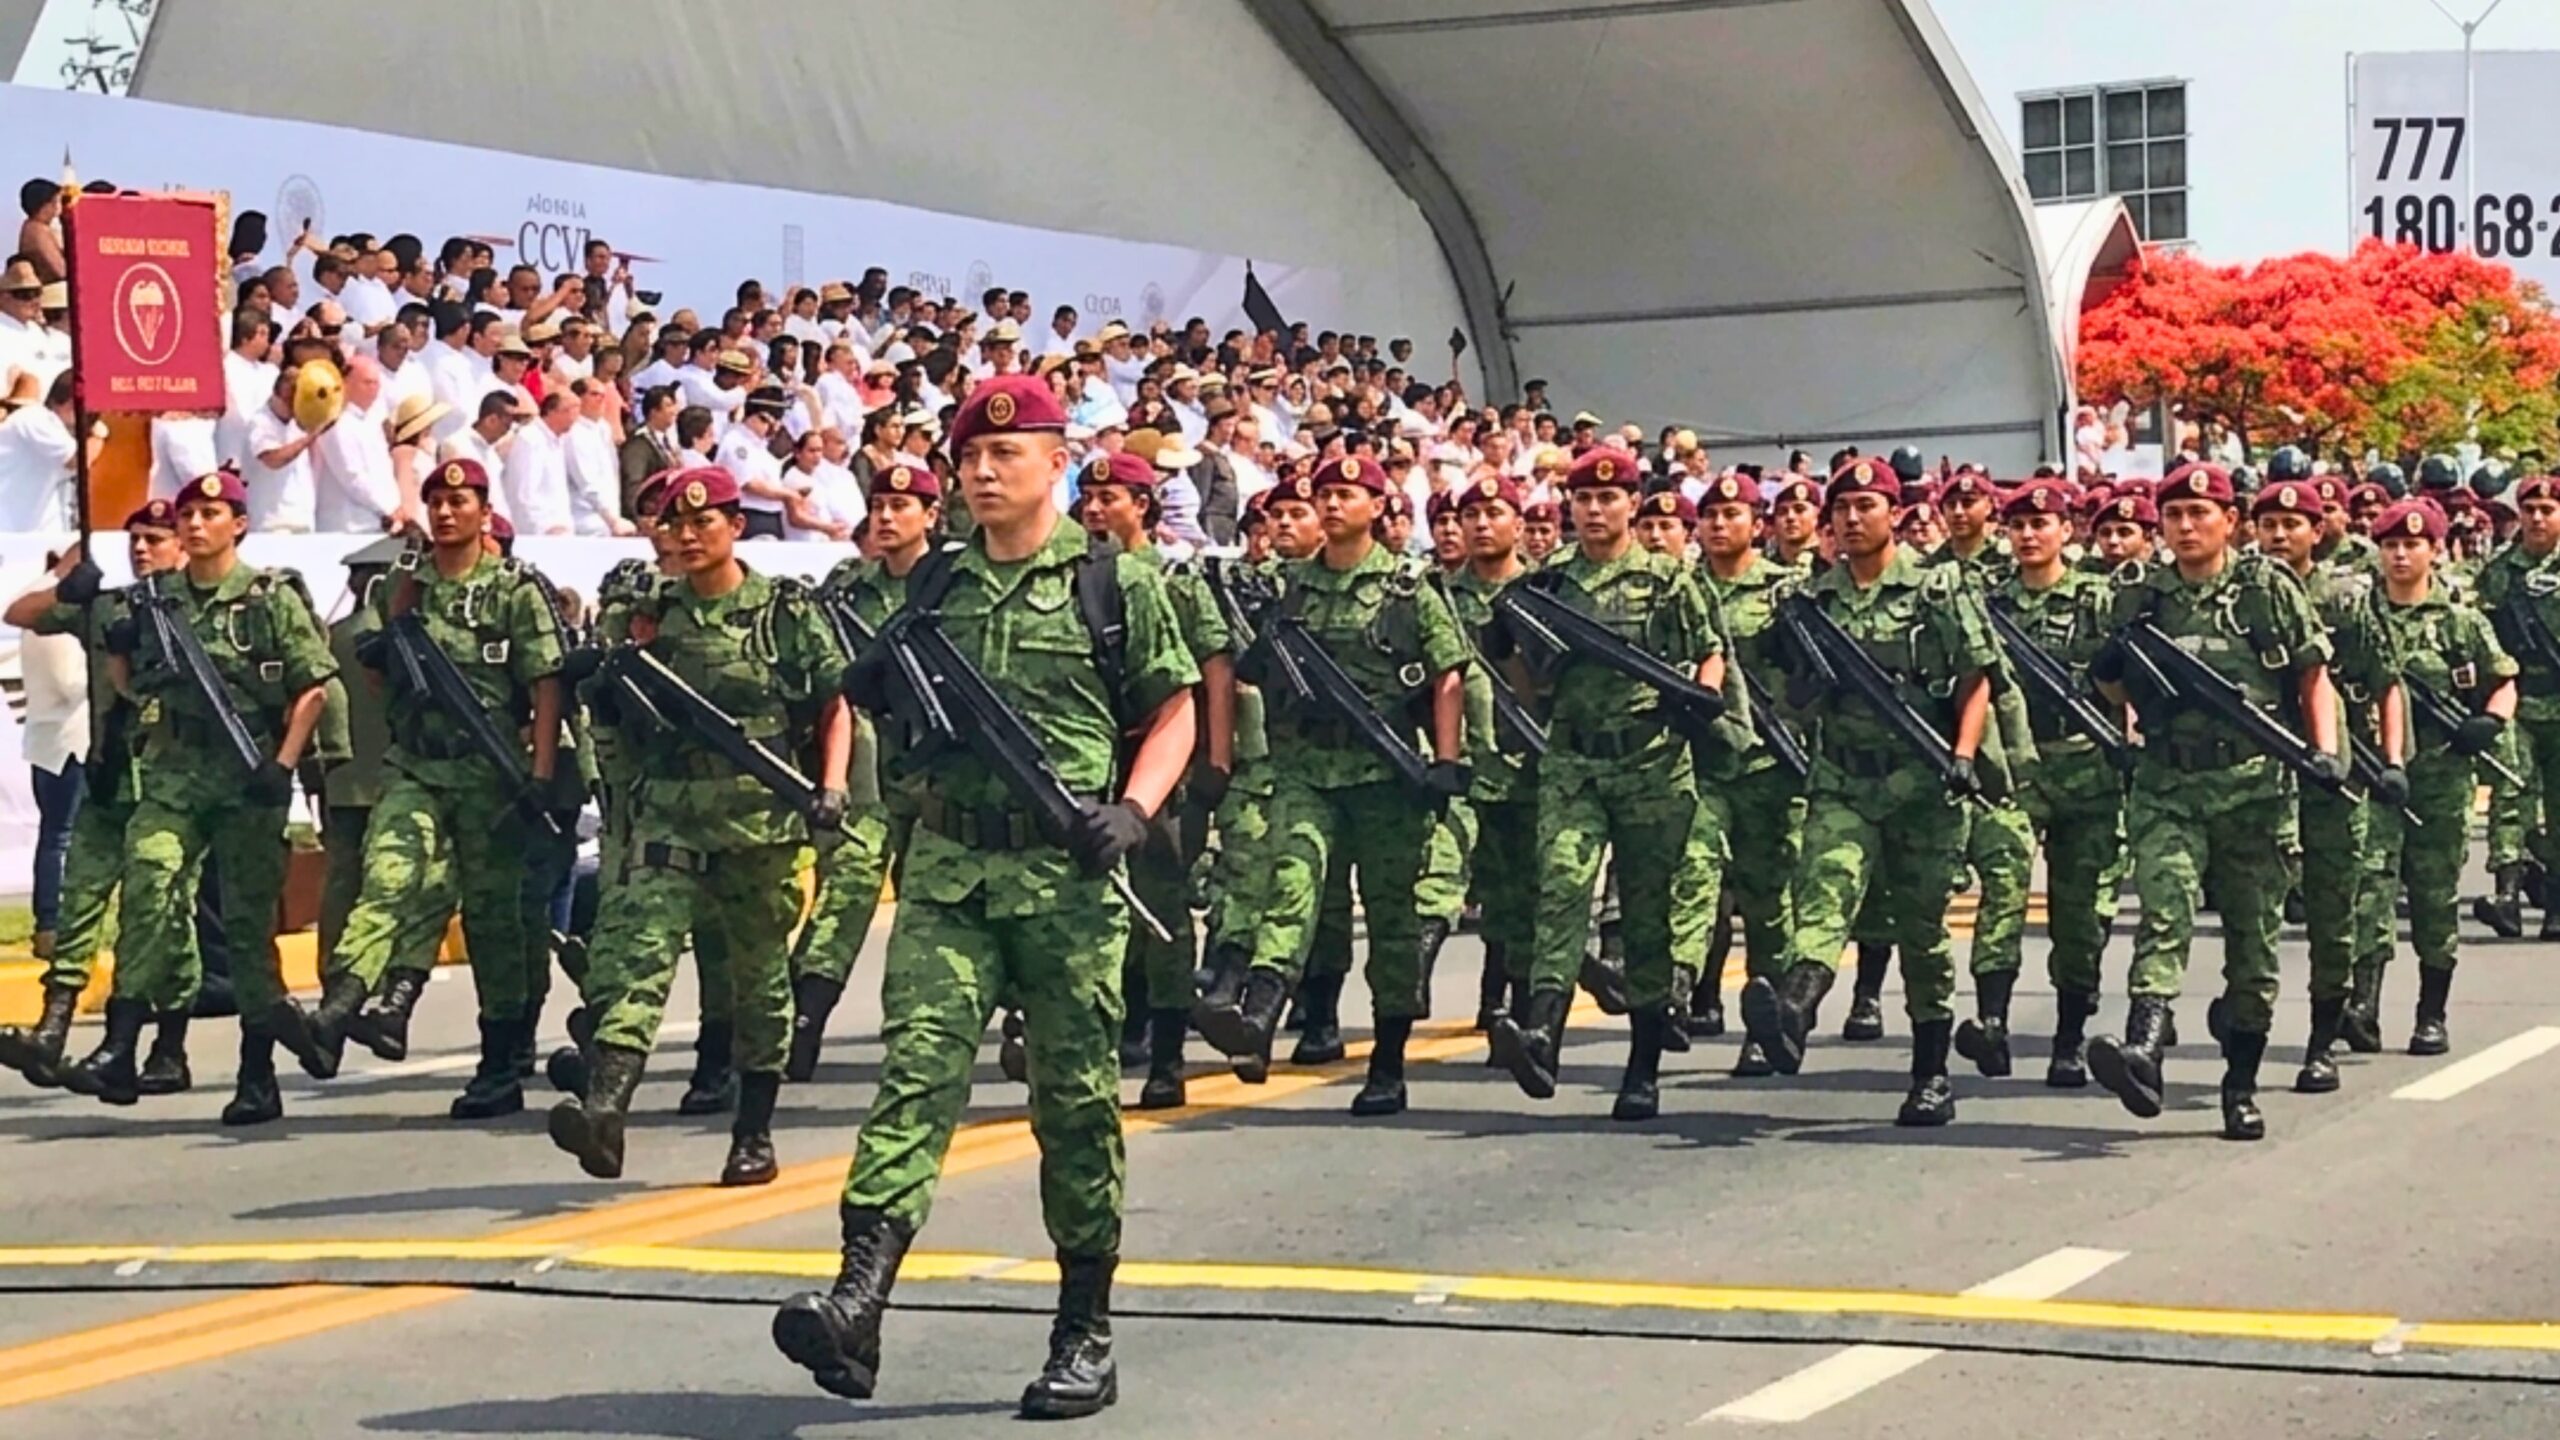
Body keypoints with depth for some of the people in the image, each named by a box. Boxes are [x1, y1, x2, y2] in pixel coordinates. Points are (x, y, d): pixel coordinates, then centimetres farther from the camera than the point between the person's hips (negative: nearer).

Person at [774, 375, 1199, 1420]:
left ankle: (1085, 1335, 13)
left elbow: (1173, 711, 6)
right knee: (918, 1064, -13)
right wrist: (876, 692, 0)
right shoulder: (935, 585, 13)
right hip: (947, 865, 3)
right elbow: (900, 710, 24)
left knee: (1075, 1099, 3)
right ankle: (857, 1302, -26)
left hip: (1066, 873, -3)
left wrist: (1134, 809, -10)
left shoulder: (1116, 581, 2)